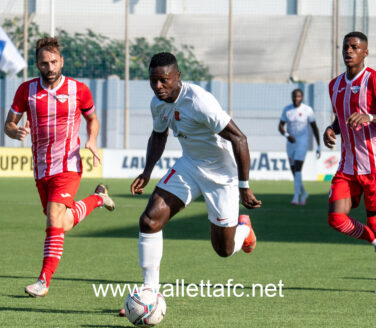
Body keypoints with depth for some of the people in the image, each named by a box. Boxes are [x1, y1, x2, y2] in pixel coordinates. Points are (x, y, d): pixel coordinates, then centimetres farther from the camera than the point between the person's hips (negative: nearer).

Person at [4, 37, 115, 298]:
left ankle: (44, 281, -18)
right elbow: (9, 123, 6)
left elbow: (92, 119, 13)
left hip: (68, 166, -4)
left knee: (55, 220, -20)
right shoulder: (26, 90, -1)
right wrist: (17, 132, -18)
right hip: (41, 168, 4)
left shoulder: (79, 90, -5)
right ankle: (97, 199, 47)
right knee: (63, 224, 17)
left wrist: (92, 141, -7)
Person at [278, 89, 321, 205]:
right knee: (294, 171, 11)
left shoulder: (307, 110, -5)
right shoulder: (287, 110, 3)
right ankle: (303, 193, 31)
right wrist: (287, 135, -20)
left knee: (297, 169, -17)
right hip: (290, 143, 4)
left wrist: (318, 146, -1)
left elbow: (314, 128, 0)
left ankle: (296, 197, -18)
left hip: (302, 143, -4)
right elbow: (280, 126, 2)